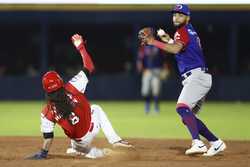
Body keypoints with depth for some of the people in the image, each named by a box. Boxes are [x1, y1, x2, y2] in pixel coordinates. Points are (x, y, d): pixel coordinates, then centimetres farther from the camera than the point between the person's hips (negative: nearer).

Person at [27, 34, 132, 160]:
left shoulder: (47, 112, -16)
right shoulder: (72, 88, -17)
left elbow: (48, 135, -11)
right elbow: (89, 68, -9)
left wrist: (43, 153, 3)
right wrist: (81, 47, -1)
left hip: (79, 142, 2)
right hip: (92, 127, -2)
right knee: (96, 108, 32)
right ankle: (115, 140, 20)